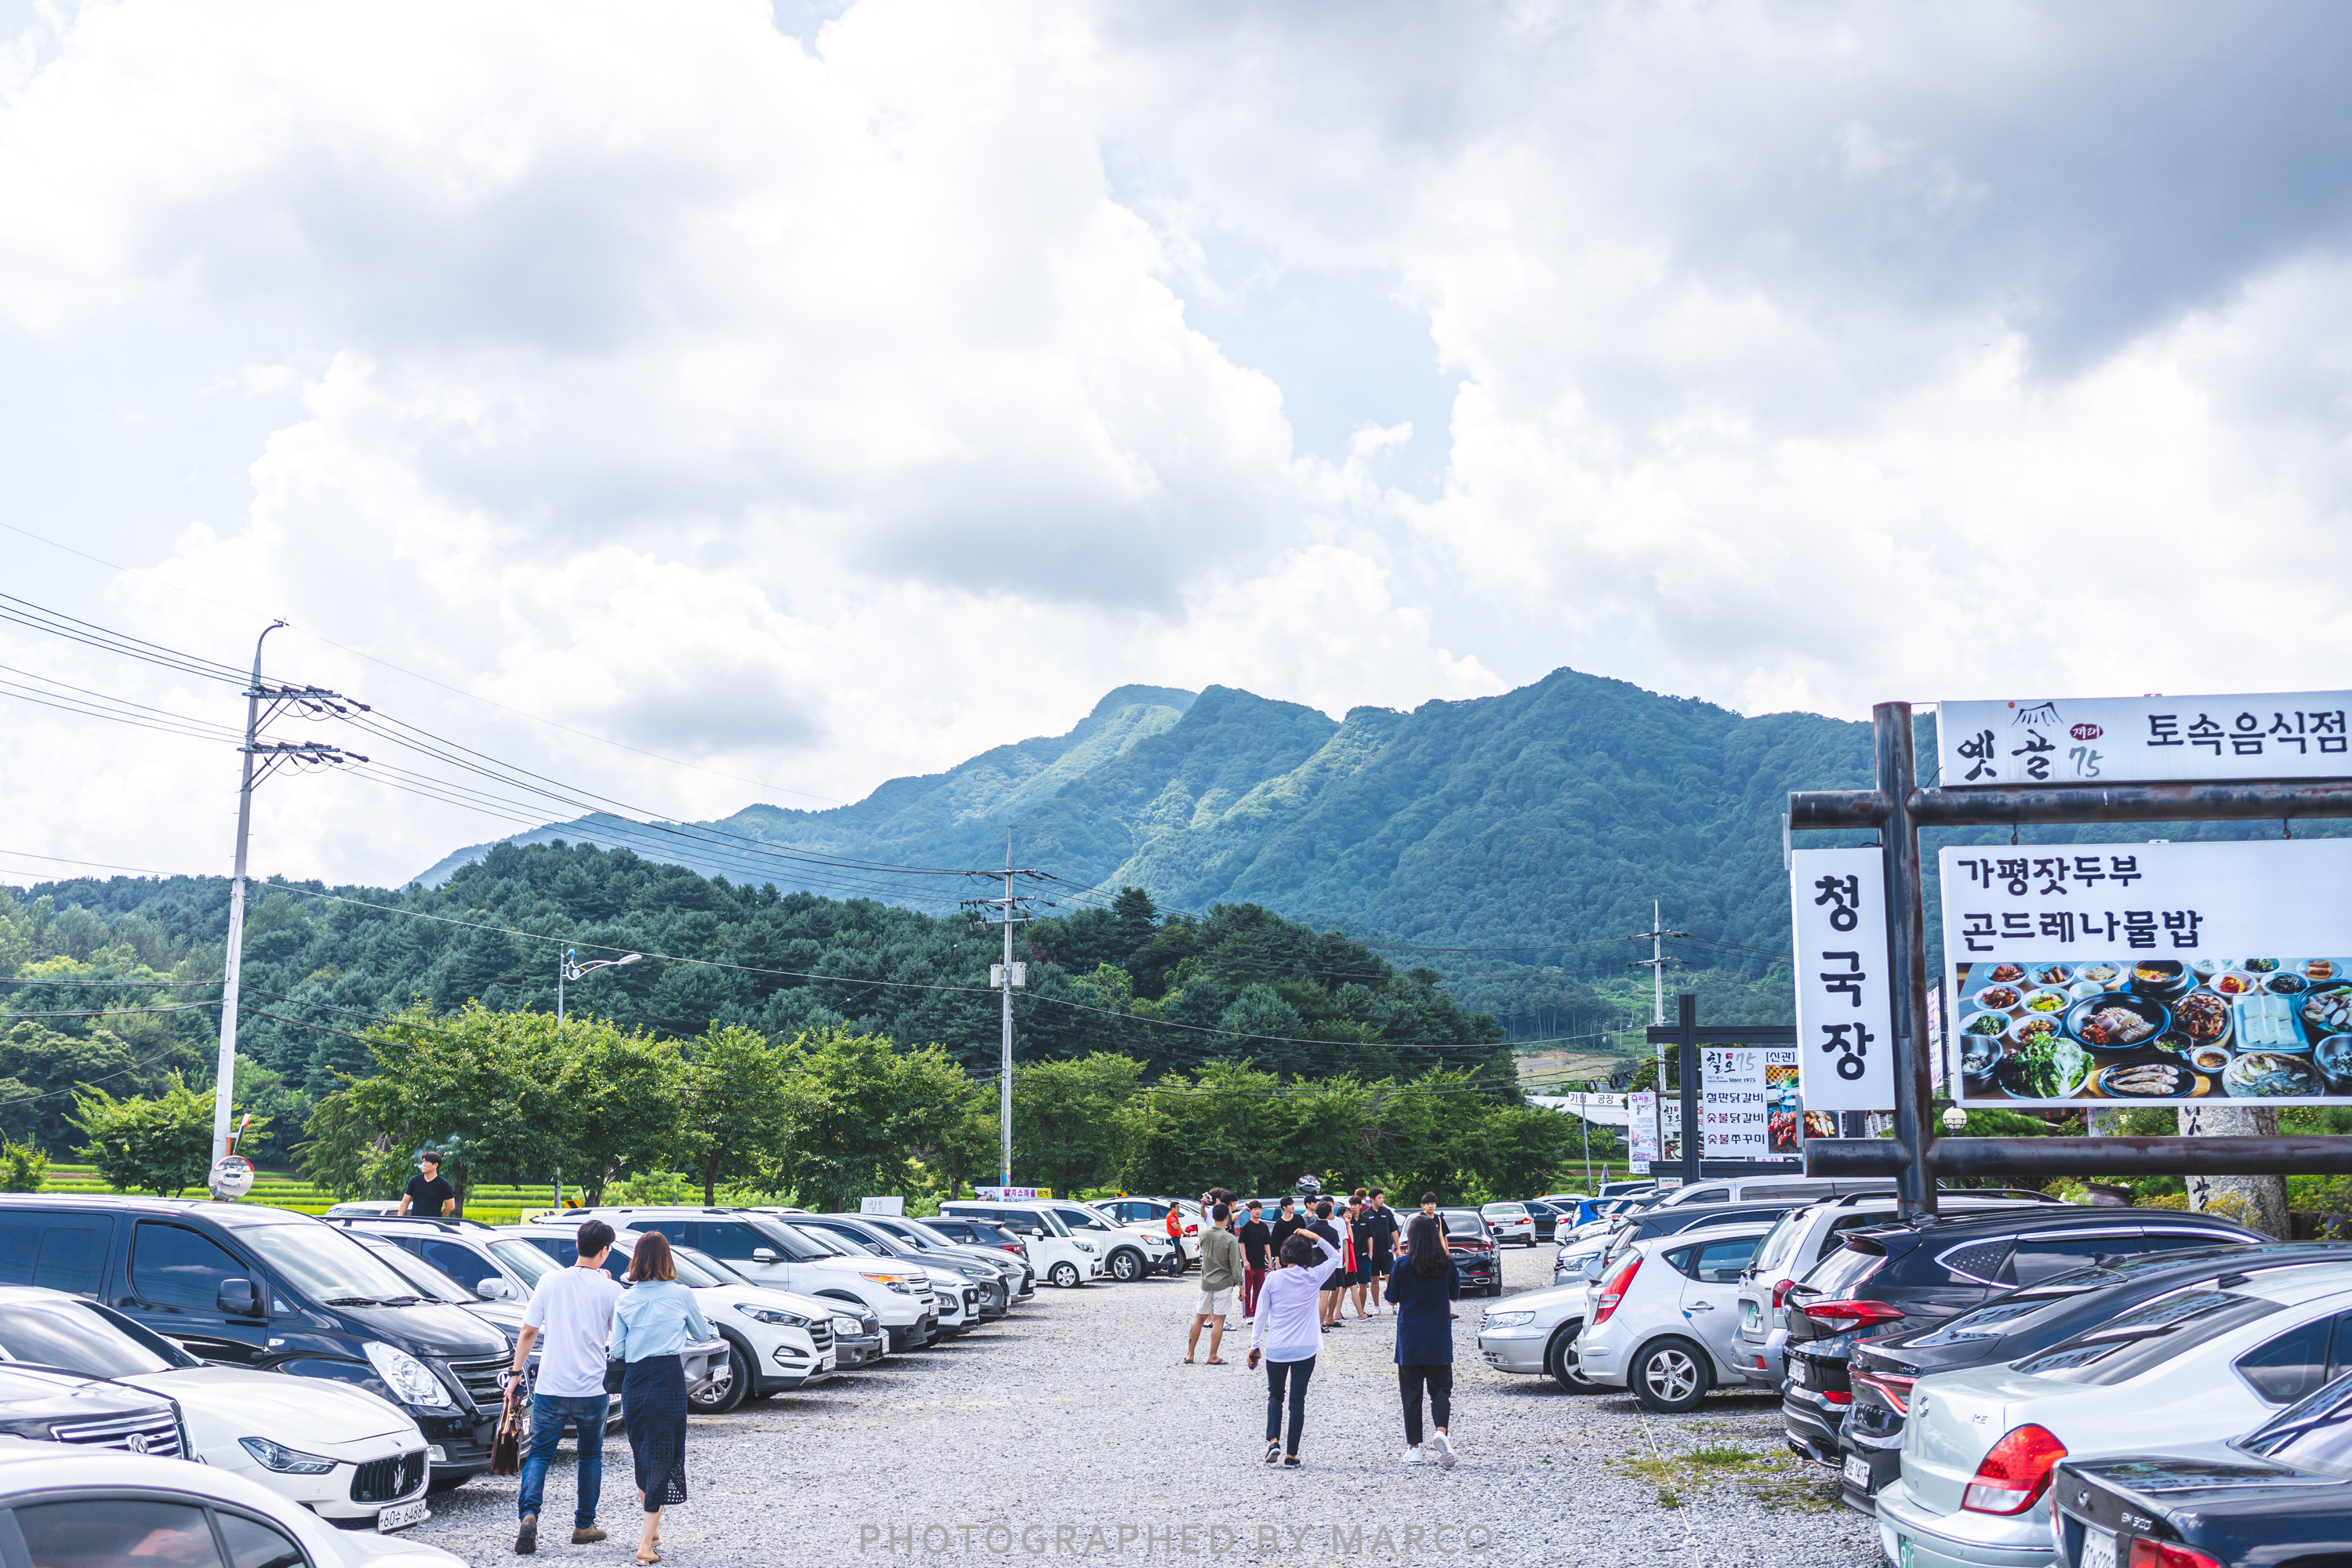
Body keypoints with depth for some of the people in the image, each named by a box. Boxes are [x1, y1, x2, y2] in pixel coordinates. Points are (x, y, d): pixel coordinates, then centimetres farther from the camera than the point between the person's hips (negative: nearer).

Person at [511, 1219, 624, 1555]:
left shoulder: (550, 1280, -2)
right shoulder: (610, 1289, -6)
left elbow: (528, 1332, 0)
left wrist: (516, 1371, 10)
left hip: (550, 1388, 1)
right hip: (592, 1389, -1)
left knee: (539, 1454, 8)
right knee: (591, 1456, 17)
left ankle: (529, 1515, -13)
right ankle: (584, 1525, 22)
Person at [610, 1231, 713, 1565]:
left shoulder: (625, 1300, 4)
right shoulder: (680, 1295, -3)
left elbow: (617, 1351, 5)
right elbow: (703, 1334, 10)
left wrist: (609, 1348, 28)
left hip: (635, 1381, 4)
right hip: (669, 1378, -3)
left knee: (643, 1456, 19)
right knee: (663, 1461, -2)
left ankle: (651, 1529, 33)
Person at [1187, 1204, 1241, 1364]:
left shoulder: (1203, 1235, -2)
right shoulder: (1230, 1239, -15)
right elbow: (1235, 1265, -13)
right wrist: (1240, 1285, -4)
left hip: (1206, 1283, 4)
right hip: (1223, 1283, -4)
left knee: (1199, 1318, 13)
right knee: (1219, 1320, 1)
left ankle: (1189, 1354, 15)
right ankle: (1212, 1357, 2)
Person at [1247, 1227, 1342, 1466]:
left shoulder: (1273, 1278, -3)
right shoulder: (1314, 1277, -3)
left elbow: (1261, 1315, 0)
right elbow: (1335, 1256, 15)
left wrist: (1255, 1345, 7)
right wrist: (1316, 1237, 6)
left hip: (1276, 1349, 0)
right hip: (1305, 1349, 0)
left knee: (1275, 1395, 18)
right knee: (1298, 1399, 7)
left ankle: (1273, 1441, -2)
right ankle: (1291, 1454, 5)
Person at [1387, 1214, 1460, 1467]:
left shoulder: (1402, 1265, -10)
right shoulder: (1447, 1264, -4)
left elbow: (1392, 1297, 0)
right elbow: (1455, 1293, 11)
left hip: (1409, 1338, -1)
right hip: (1439, 1340, 1)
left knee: (1411, 1392, 7)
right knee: (1440, 1389, 7)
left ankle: (1414, 1448, 8)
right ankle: (1441, 1431, -20)